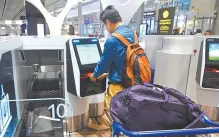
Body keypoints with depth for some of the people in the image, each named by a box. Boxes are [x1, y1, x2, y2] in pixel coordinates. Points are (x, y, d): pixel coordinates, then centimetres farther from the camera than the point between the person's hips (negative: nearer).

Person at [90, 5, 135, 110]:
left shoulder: (112, 39, -21)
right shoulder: (131, 34, 5)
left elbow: (104, 62, -9)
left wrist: (94, 75, 11)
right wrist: (107, 73, 21)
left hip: (118, 84, -8)